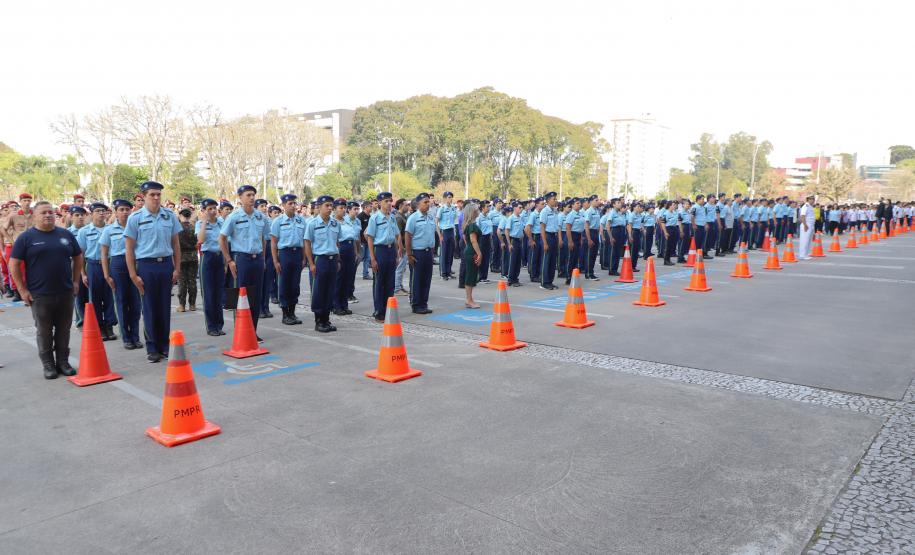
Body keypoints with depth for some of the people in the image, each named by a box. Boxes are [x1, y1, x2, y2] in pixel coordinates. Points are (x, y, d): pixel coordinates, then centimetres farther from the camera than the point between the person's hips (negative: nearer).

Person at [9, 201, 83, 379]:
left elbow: (78, 257, 16)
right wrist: (22, 290, -6)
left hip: (66, 293, 3)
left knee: (64, 330, 9)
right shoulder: (26, 237, -2)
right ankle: (48, 364, 17)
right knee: (44, 332, 6)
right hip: (40, 295, -2)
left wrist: (75, 281, 9)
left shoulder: (66, 234, 7)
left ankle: (63, 361, 20)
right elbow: (14, 264, -1)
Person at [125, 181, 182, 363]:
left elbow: (175, 244, 10)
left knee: (165, 307, 8)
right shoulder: (135, 218, -2)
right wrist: (133, 275, -5)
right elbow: (129, 249, 0)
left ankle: (164, 345, 19)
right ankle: (152, 349, 13)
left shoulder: (169, 215, 5)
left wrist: (177, 268, 5)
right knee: (149, 308, 4)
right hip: (146, 265, -2)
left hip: (166, 264, 2)